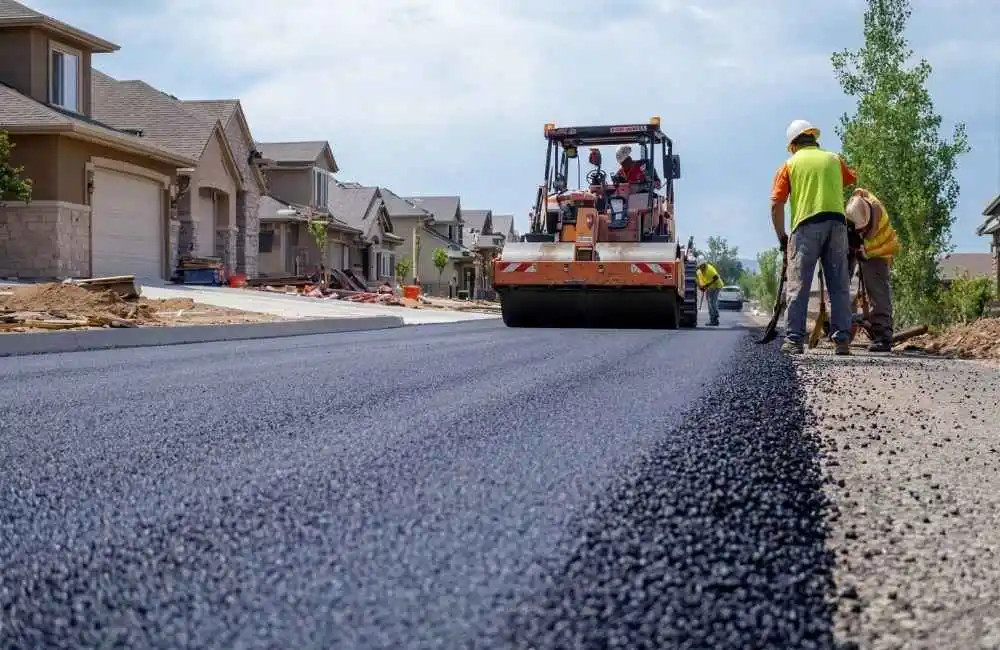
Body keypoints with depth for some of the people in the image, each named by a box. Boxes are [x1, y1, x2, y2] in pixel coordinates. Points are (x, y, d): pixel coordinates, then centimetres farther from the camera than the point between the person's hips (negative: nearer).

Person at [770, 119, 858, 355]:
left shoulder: (790, 164, 8)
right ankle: (842, 339, 2)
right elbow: (852, 180, 36)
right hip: (836, 223, 2)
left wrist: (782, 237, 7)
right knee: (839, 286, 5)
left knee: (798, 286, -1)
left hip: (806, 226, -2)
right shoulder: (834, 159, 16)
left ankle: (794, 340, -5)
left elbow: (776, 205, 0)